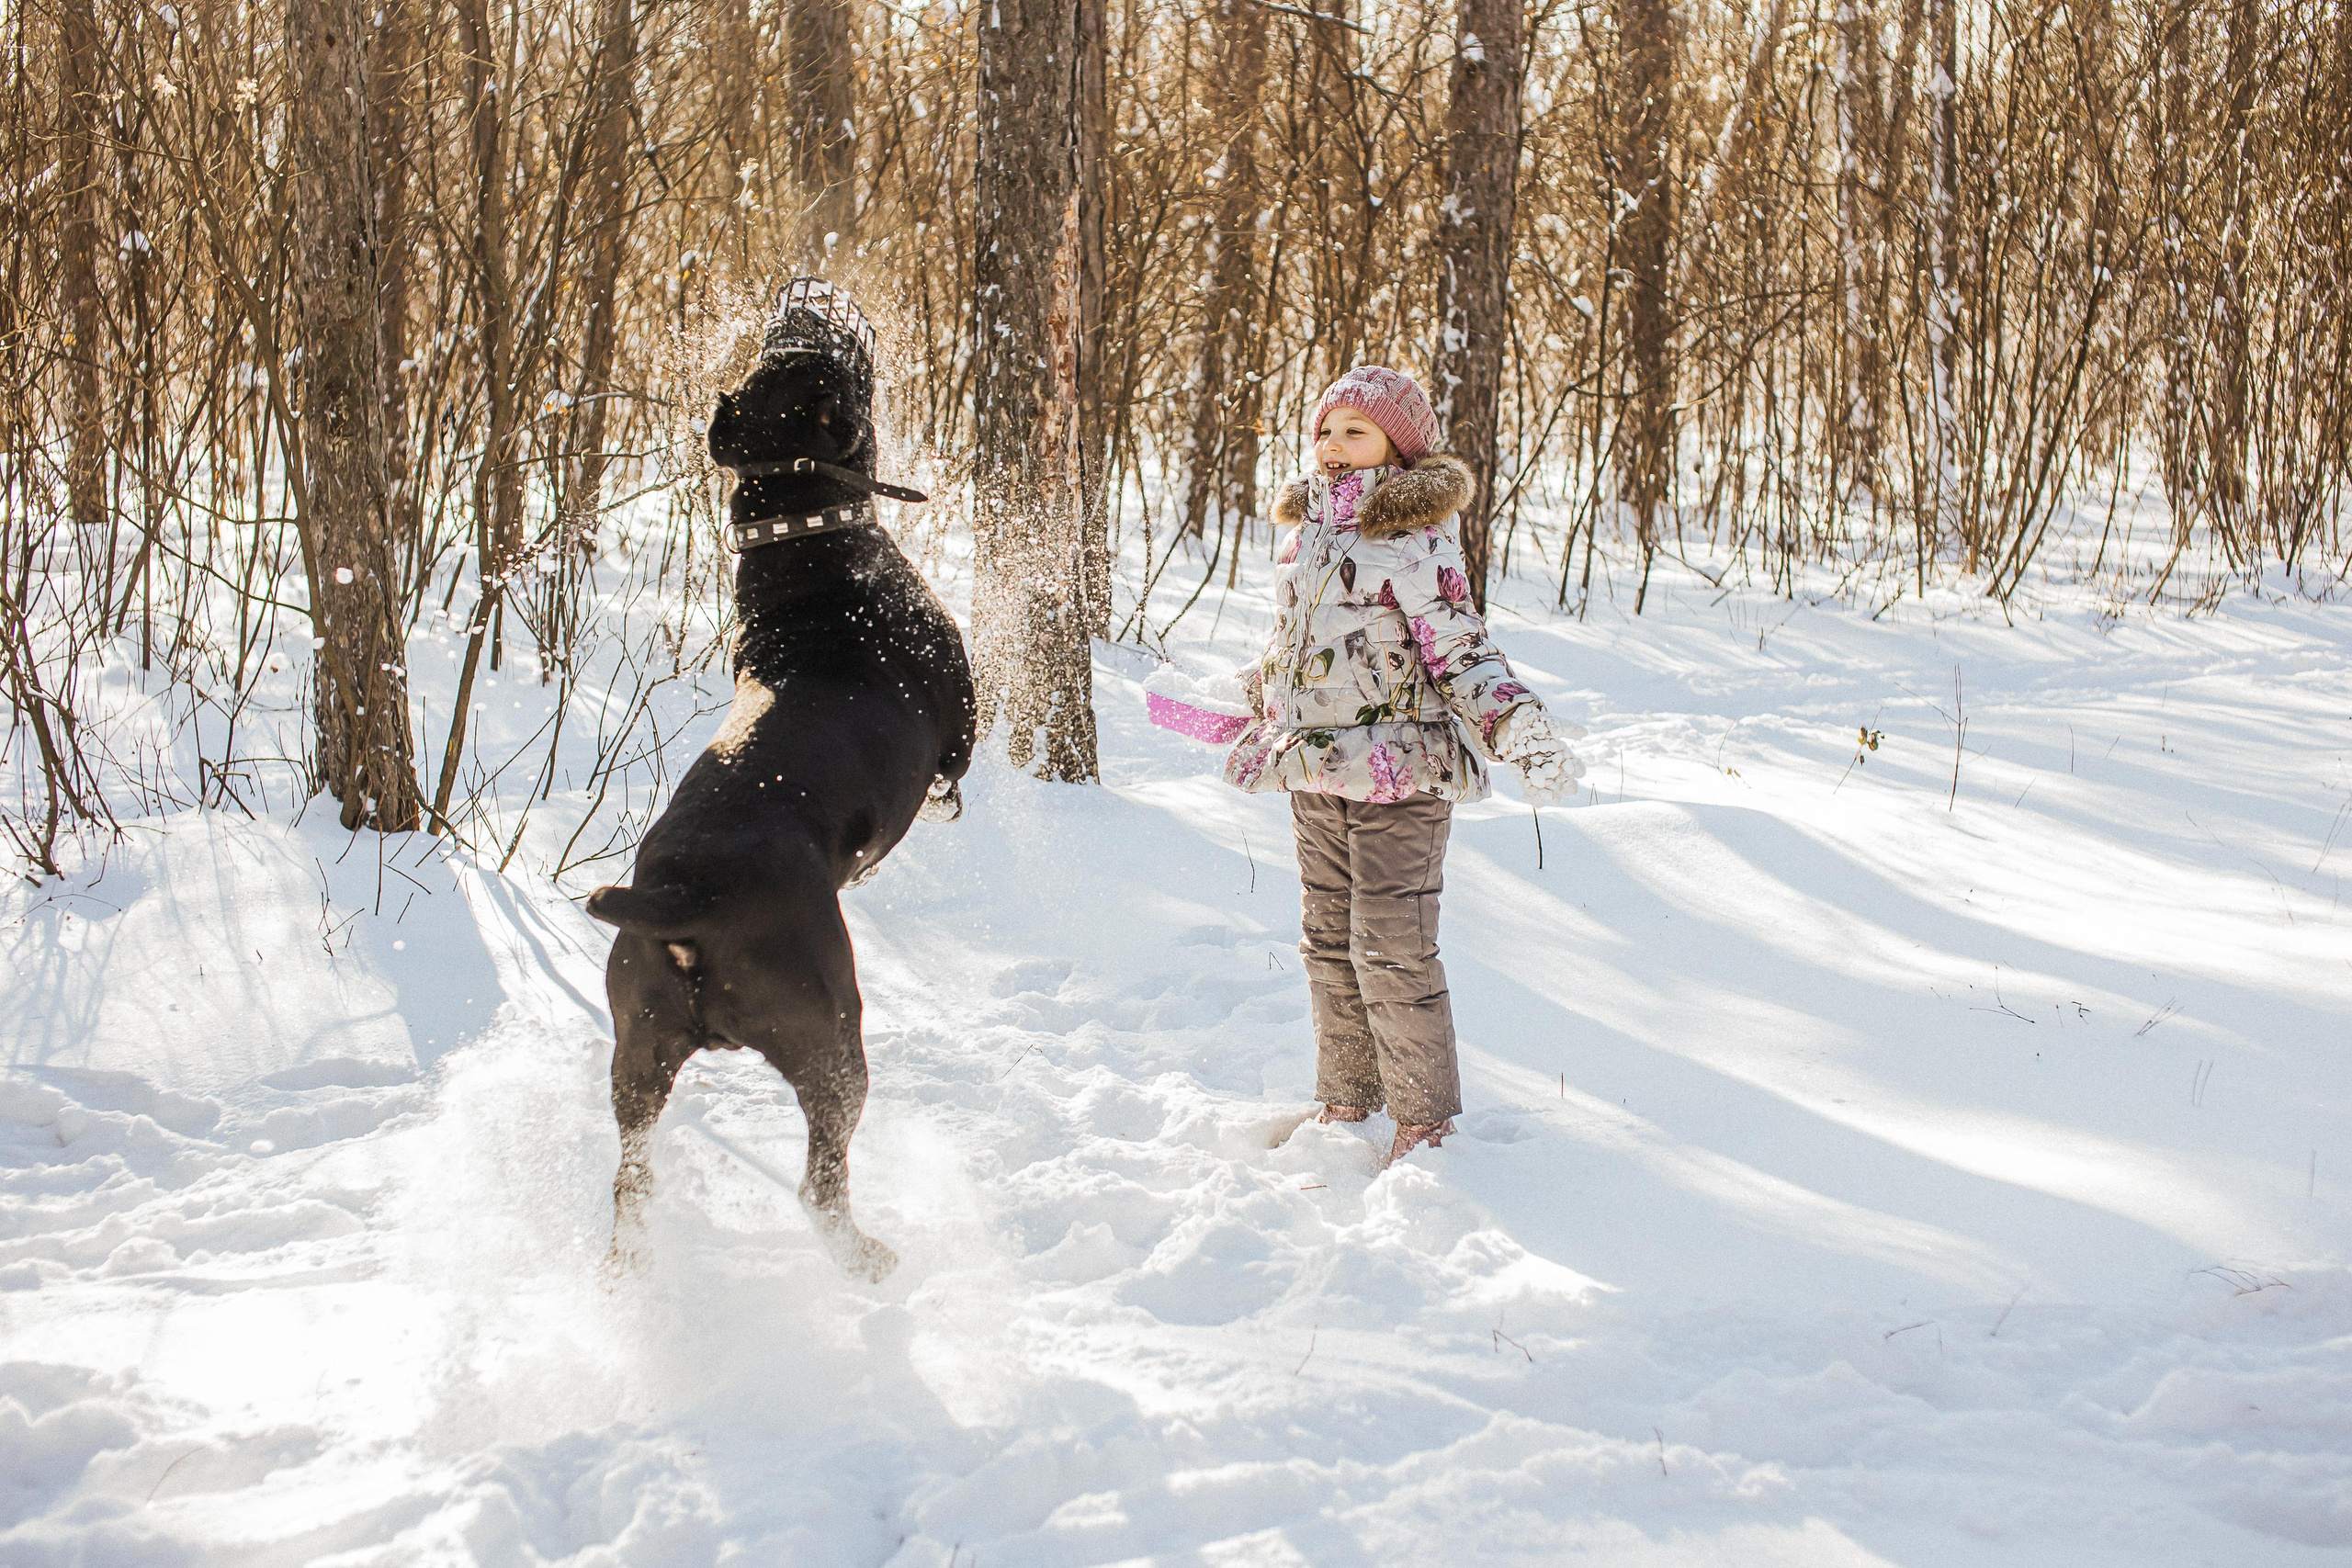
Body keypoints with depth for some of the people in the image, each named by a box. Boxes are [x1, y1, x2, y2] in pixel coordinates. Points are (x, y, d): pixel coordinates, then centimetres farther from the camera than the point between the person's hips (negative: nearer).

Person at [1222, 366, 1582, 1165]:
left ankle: (1426, 1117, 7)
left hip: (1399, 771, -7)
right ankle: (1346, 1102, 26)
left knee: (1390, 949, -7)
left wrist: (1524, 734, -23)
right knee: (1329, 942, 13)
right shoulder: (1304, 531, 11)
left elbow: (1461, 654, -11)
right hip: (1315, 775, 7)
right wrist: (1262, 728, 34)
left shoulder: (1416, 540, -10)